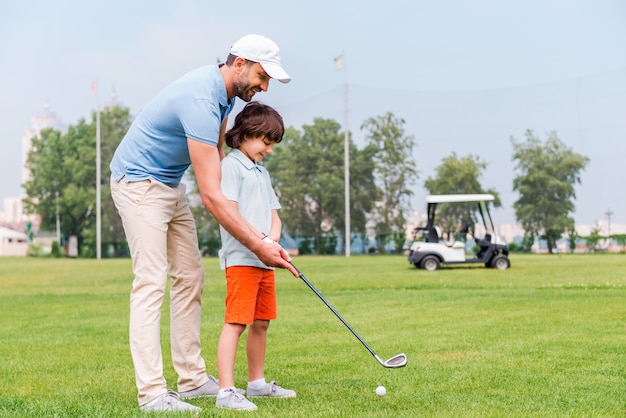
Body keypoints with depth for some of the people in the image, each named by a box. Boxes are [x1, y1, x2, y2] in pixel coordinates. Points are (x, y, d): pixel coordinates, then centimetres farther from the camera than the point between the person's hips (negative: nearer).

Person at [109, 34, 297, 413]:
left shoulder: (224, 92, 0)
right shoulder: (201, 102, -30)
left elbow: (217, 153, 15)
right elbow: (210, 195, -33)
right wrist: (259, 246, -32)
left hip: (171, 183, 10)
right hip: (139, 182, -10)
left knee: (190, 278, 7)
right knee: (152, 282, -14)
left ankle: (193, 378, 11)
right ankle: (152, 393, -15)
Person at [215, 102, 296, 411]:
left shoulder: (262, 173, 22)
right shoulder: (231, 165, -5)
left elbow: (274, 216, 18)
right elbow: (230, 213, -15)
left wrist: (272, 239, -4)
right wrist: (259, 240, -21)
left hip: (264, 261, 9)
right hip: (241, 258, -9)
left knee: (261, 323, 13)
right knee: (235, 323, -12)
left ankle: (256, 383, 25)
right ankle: (226, 392, -14)